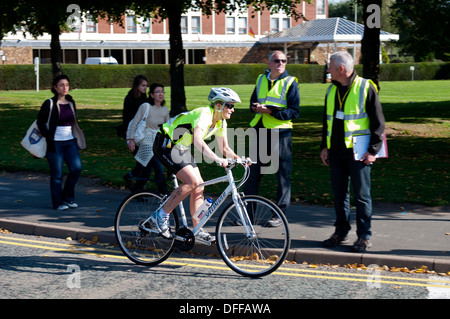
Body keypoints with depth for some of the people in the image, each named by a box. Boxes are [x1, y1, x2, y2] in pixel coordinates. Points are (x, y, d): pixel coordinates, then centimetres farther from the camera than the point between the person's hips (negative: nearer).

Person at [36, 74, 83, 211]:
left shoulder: (71, 103, 10)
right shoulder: (49, 104, -6)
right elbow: (40, 122, -5)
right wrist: (49, 137, -12)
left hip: (70, 142, 5)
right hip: (55, 143, -5)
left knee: (76, 168, -6)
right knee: (57, 174, -1)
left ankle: (68, 197, 13)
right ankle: (58, 203, 12)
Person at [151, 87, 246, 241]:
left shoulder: (221, 122, 1)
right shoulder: (204, 114, -27)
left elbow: (225, 149, 7)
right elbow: (197, 140, -42)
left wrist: (239, 159, -12)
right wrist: (217, 159, -51)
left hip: (180, 148, 9)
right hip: (166, 145, -9)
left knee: (199, 186, 1)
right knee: (192, 181, -21)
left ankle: (197, 230, 8)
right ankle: (161, 216, -11)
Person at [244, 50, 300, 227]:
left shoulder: (290, 82, -2)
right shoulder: (261, 80, 14)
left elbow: (294, 112, -8)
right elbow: (253, 102, 24)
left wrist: (270, 111, -18)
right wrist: (256, 108, -1)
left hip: (280, 133, -5)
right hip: (260, 132, 5)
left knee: (283, 175, 0)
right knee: (253, 172, 6)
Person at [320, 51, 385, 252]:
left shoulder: (366, 88, -6)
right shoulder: (332, 90, 12)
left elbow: (378, 122, -6)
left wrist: (373, 150, -11)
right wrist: (324, 147, 12)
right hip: (336, 151, 6)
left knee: (361, 194, -1)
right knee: (339, 193, 10)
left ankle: (364, 236, 5)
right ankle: (341, 232, 19)